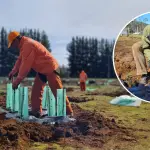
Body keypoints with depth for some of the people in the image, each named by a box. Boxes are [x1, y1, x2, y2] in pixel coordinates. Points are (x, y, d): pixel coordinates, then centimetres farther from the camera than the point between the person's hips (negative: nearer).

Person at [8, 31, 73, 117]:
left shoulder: (27, 45, -21)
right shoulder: (24, 45, 12)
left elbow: (26, 64, -23)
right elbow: (20, 60, 19)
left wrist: (18, 80, -17)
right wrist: (14, 71, 4)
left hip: (50, 68, -11)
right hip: (42, 70, 11)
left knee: (58, 91, -7)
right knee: (36, 90, 9)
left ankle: (68, 113, -2)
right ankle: (36, 111, 12)